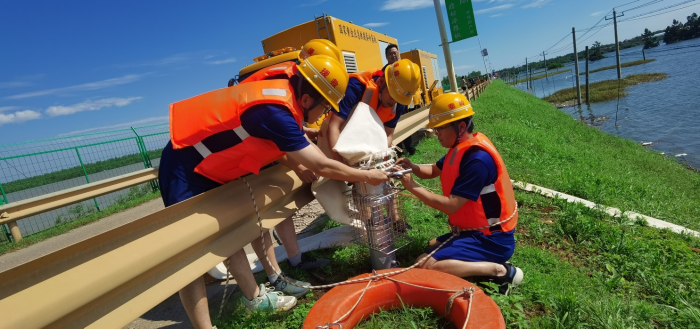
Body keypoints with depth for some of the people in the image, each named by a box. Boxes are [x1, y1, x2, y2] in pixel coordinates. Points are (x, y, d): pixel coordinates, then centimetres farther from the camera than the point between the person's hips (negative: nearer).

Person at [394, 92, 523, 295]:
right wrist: (412, 167, -7)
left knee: (425, 267, -19)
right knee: (431, 247, 24)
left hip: (491, 239, -10)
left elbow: (451, 206, -26)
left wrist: (412, 187, -21)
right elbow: (433, 171, 14)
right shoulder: (462, 147, 4)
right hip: (474, 230, 10)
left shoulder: (478, 158, -26)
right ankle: (484, 263, 12)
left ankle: (498, 271, -12)